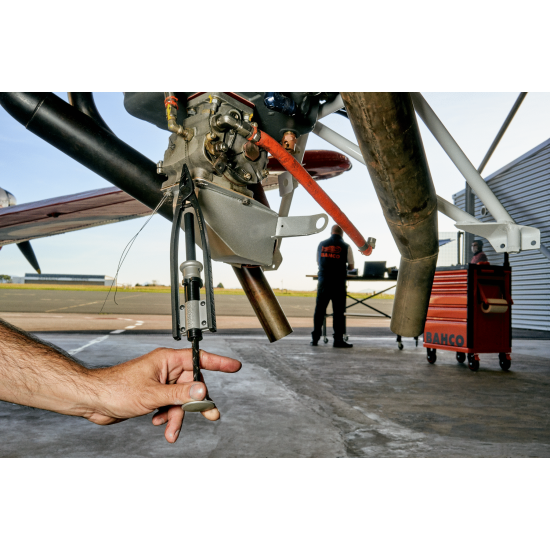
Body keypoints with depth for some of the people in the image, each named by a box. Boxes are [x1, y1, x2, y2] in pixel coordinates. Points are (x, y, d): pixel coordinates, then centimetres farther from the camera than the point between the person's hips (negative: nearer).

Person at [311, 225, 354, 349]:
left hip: (323, 282, 3)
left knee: (319, 310, 8)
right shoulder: (346, 246, -1)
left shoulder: (321, 245, 8)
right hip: (338, 283, -3)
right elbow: (351, 266, 4)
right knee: (338, 312, 1)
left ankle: (315, 338, 11)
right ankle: (338, 339, 1)